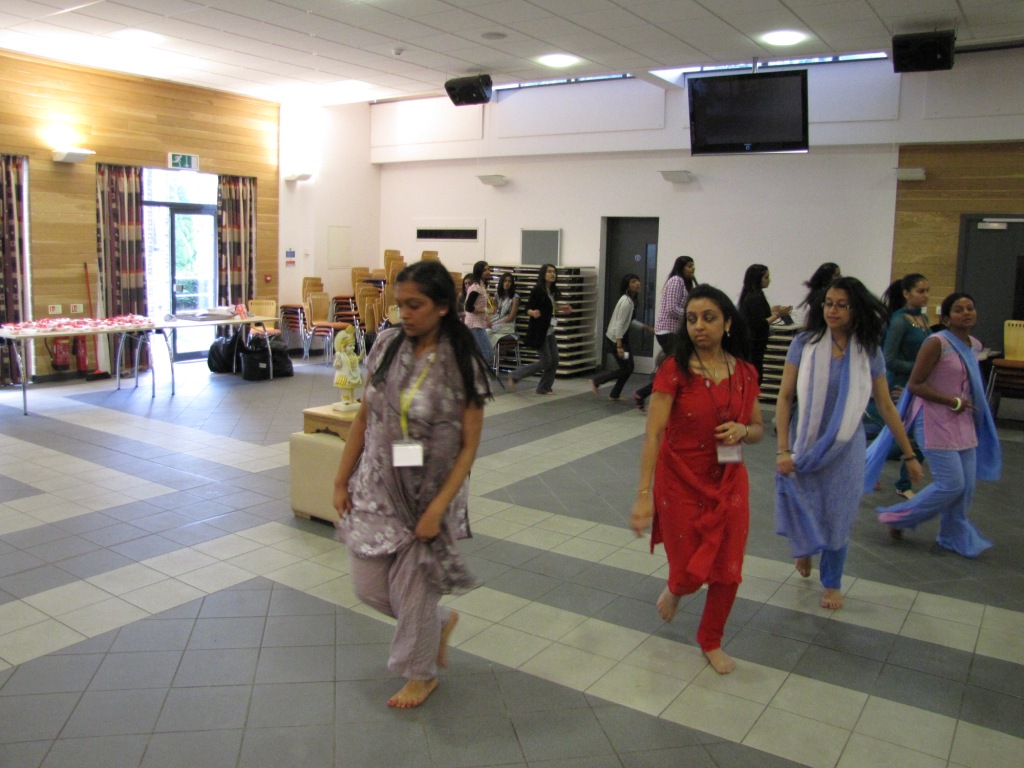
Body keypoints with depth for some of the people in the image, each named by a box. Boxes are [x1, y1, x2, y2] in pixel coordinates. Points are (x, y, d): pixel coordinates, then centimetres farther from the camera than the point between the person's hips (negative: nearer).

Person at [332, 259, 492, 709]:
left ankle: (421, 674, 37)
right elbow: (363, 417, 5)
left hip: (430, 493, -4)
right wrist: (342, 480, 5)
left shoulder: (462, 364, -15)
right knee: (368, 586, 10)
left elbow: (469, 446, -13)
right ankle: (440, 620, 40)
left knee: (414, 591, 7)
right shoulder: (387, 346, -3)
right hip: (376, 489, 5)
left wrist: (438, 508, -18)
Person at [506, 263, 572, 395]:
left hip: (549, 331, 8)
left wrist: (563, 311, 14)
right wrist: (533, 313, -36)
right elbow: (528, 309, -15)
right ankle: (514, 376, 6)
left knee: (554, 360, 5)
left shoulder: (552, 291, 9)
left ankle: (544, 388, 17)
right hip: (539, 331, -8)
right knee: (545, 362, -7)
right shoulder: (537, 290, -13)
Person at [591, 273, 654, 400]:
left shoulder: (631, 300, 8)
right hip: (615, 339, -10)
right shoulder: (626, 301, -22)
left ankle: (615, 394, 22)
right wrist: (619, 347, -27)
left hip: (623, 338, 10)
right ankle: (596, 381, 11)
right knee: (625, 369, -2)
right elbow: (619, 325, -25)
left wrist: (647, 327, 18)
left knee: (629, 368, 11)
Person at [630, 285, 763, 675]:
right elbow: (653, 434, -21)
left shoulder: (745, 374, -2)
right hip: (681, 482, -3)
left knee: (728, 571, 7)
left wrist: (743, 430, -15)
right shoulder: (674, 371, -15)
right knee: (690, 573, 4)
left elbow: (758, 429, 9)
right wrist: (644, 493, -28)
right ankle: (675, 588, 44)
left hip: (729, 482, 3)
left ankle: (711, 641, 34)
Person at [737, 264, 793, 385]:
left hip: (747, 342, 10)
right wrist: (777, 315, -18)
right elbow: (759, 324, -20)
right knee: (756, 378, -6)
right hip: (754, 344, -10)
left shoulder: (748, 295, 12)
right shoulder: (756, 297, -17)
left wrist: (770, 311, 18)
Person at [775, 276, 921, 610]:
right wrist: (782, 450, -13)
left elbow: (886, 407, 5)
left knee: (837, 518, 8)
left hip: (844, 449, 1)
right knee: (799, 509, 4)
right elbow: (784, 398, -8)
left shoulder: (868, 353, -4)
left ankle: (832, 583, 31)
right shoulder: (805, 343, -9)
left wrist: (909, 455, 8)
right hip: (804, 445, -1)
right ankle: (805, 549, 41)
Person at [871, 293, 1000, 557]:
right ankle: (898, 518, 10)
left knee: (967, 485, 8)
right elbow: (914, 385, -17)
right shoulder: (937, 343, -15)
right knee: (951, 484, -8)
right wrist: (952, 401, -17)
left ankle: (956, 536, 26)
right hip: (935, 421, -8)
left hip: (962, 422, 8)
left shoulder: (974, 345, 9)